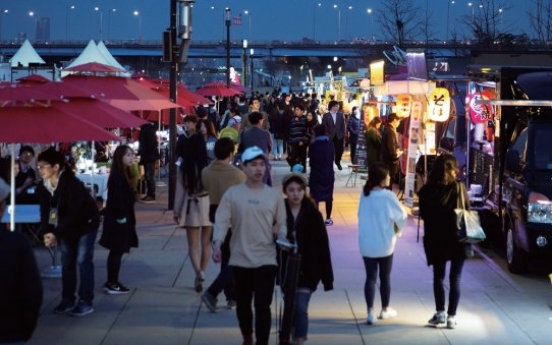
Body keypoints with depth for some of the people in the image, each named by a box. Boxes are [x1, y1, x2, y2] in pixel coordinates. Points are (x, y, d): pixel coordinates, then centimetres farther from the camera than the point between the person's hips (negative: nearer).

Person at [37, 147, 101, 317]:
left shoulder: (72, 184, -31)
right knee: (67, 262, 7)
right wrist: (47, 232, -23)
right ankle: (67, 299, 17)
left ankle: (86, 302, -5)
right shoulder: (42, 187, -11)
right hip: (67, 226, 6)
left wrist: (56, 234, -34)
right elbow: (45, 212, -6)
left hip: (86, 223, -6)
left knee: (83, 260, -10)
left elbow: (73, 213, -32)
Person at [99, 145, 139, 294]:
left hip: (122, 217, 10)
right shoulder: (117, 175, -19)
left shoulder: (124, 173, 13)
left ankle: (111, 282, 21)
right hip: (118, 219, -10)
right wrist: (121, 217, -22)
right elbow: (116, 198, -23)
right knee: (117, 251, -4)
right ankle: (112, 284, 1)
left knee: (116, 251, 14)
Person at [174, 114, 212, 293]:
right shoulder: (209, 166, -8)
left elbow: (180, 190, -4)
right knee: (206, 243, 14)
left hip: (191, 206, -1)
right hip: (208, 204, 1)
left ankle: (198, 273, -16)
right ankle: (201, 274, 20)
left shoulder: (184, 168, -8)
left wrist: (176, 210, 6)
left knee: (193, 244, 6)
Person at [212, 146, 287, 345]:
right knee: (243, 304, 15)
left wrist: (282, 237, -14)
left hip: (266, 259, -1)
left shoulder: (274, 195, 4)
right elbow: (222, 221, -6)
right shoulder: (232, 194, 0)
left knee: (263, 306, -6)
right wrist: (217, 243, -22)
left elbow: (281, 223, 7)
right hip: (240, 259, 1)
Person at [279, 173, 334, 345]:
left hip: (307, 270, -2)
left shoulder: (313, 214, -6)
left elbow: (322, 246, -4)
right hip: (286, 269, 2)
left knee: (300, 308, -10)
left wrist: (327, 276, -5)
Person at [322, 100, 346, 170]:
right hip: (329, 137, -2)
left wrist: (343, 134, -2)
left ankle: (338, 162, 30)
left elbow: (343, 126, 7)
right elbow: (323, 126, -3)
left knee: (339, 150, 4)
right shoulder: (326, 115, 0)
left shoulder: (340, 115, 7)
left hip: (339, 136, 2)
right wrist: (327, 135, -11)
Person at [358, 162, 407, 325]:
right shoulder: (388, 196, -15)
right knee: (385, 277, 13)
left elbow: (361, 215, 5)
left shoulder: (365, 194, -2)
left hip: (366, 243, 3)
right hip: (385, 243, -3)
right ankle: (385, 310, 27)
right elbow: (401, 216, -7)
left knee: (370, 277, 6)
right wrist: (398, 229, 13)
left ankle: (370, 312, -1)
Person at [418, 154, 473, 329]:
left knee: (438, 276, 17)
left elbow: (423, 215, 1)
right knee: (455, 279, 7)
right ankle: (451, 316, 6)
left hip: (435, 239, 1)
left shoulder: (427, 190, -7)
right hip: (457, 239, -1)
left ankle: (440, 312, 16)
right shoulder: (459, 188, -12)